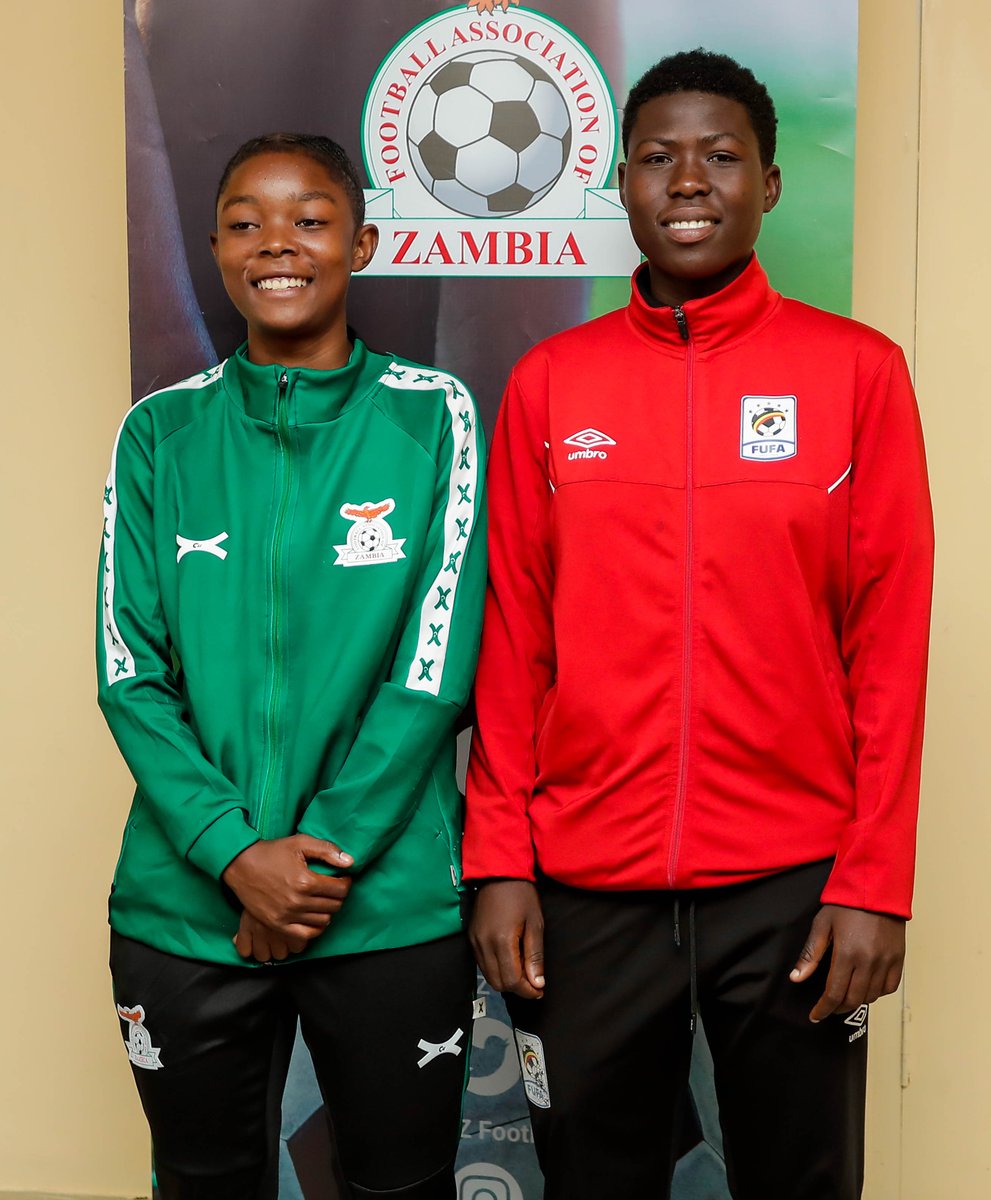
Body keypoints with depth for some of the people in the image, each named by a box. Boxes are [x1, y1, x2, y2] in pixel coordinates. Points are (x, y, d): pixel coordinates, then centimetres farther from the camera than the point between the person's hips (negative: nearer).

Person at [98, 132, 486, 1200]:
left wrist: (324, 859, -12)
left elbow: (434, 669, -8)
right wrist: (236, 851, -13)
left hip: (390, 907, -1)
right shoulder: (161, 432, 3)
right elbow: (129, 675, -2)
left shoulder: (430, 416, -3)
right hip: (185, 911, 2)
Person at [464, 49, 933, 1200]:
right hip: (585, 888, 1)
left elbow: (889, 640, -1)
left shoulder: (857, 369, 0)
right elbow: (510, 640, 4)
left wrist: (874, 880, -5)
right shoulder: (550, 382, 4)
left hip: (793, 883, -1)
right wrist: (498, 860, 0)